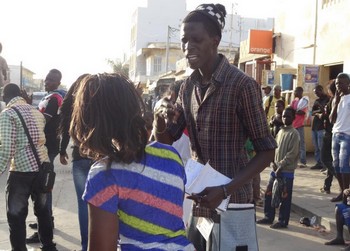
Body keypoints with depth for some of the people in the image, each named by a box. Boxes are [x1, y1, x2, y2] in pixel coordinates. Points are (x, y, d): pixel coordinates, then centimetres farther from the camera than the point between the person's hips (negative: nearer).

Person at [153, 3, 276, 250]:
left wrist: (225, 190, -22)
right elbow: (167, 139, 10)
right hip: (195, 197, 6)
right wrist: (160, 116, -12)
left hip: (230, 201, -6)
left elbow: (266, 151, -12)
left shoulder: (242, 84, -15)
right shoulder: (188, 85, 4)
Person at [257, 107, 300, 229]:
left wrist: (281, 166, -18)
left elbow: (292, 153, -15)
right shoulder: (280, 132, 14)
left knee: (285, 197, 0)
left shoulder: (294, 133, -9)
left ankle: (283, 221, 9)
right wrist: (274, 164, 2)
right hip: (276, 169, 7)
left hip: (287, 170, -7)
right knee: (268, 193, 10)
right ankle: (269, 217, 22)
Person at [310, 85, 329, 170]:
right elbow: (312, 113, 10)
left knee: (321, 146, -11)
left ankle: (325, 164, -8)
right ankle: (318, 163, 12)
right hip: (314, 126, 8)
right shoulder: (316, 101, 19)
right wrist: (318, 112, -7)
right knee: (316, 147, 8)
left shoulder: (328, 99, -3)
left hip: (322, 126, -8)